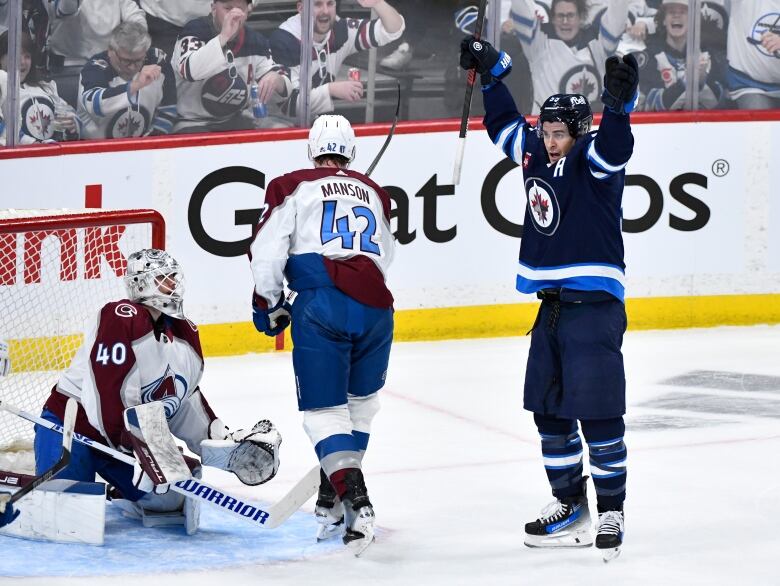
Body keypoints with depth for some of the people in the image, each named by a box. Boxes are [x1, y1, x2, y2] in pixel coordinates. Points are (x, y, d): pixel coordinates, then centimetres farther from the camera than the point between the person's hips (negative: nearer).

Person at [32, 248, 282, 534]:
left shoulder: (186, 336, 6)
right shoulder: (121, 318, -22)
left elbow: (186, 403, 13)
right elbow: (110, 396, -27)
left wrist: (221, 438, -1)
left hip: (128, 439, 8)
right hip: (73, 423, -8)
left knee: (171, 498, -4)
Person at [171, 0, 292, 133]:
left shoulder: (255, 41, 3)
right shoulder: (195, 31, -12)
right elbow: (190, 71, -33)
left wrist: (275, 80, -20)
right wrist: (224, 36, -35)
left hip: (238, 121, 6)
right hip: (194, 123, -6)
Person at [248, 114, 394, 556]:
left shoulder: (293, 188, 12)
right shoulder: (374, 193, 25)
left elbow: (267, 250, 3)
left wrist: (269, 304, 15)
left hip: (321, 306, -4)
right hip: (375, 307, 4)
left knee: (324, 409, 0)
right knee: (361, 403, 21)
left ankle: (355, 501, -20)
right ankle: (333, 502, 24)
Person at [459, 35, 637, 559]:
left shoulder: (594, 161, -9)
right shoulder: (536, 157, 11)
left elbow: (613, 145, -32)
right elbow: (506, 124, 29)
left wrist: (619, 104, -50)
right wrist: (491, 72, 28)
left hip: (595, 305, -8)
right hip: (552, 308, 8)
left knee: (598, 412, -8)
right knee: (549, 411, 11)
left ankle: (610, 510, 1)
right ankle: (570, 506, 21)